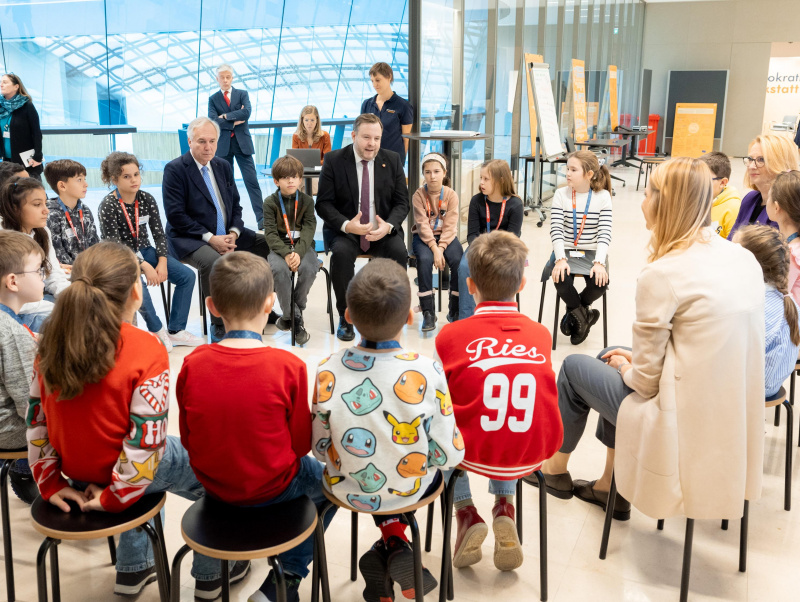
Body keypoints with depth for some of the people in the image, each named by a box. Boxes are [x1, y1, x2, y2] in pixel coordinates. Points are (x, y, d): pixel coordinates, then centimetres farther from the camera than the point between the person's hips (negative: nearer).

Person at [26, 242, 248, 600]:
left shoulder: (53, 341, -8)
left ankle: (132, 569, 46)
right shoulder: (146, 351, -24)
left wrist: (50, 483, 6)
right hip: (122, 470, -6)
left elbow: (37, 420, -2)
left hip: (74, 468, 6)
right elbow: (145, 440, -25)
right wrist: (114, 498, -14)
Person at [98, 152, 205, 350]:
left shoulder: (146, 199, -1)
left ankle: (175, 331, -2)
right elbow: (115, 246, -18)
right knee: (138, 287, -34)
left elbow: (159, 233, 1)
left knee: (187, 275, -11)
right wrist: (144, 266, -24)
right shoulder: (108, 206, -15)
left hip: (145, 251, 6)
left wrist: (162, 261, -15)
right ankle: (157, 330, -6)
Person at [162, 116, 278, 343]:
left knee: (268, 245, -1)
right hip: (189, 240, -7)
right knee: (214, 262, -36)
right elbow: (175, 215, -15)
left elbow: (235, 205, 13)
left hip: (226, 235, 7)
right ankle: (219, 327, -21)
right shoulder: (175, 169, -9)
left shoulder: (223, 166, 11)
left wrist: (233, 233, -7)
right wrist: (209, 238, -20)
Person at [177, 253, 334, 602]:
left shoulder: (192, 365, -15)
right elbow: (301, 443, -12)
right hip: (272, 487, -4)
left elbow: (188, 439, -3)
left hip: (212, 484, 4)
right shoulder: (289, 367, -23)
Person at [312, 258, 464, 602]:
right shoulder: (427, 372, -26)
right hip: (409, 492, -1)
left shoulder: (328, 373, -21)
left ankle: (393, 539, 22)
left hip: (347, 491, 1)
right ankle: (394, 550, 23)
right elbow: (448, 455, -19)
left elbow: (320, 450, -10)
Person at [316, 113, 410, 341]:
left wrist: (389, 226, -18)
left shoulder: (392, 160, 4)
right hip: (344, 230, -2)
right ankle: (345, 317, -14)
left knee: (399, 252, -28)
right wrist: (346, 225, -24)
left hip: (383, 230, 2)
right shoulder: (334, 160, -3)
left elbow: (402, 202, 4)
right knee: (341, 254, -33)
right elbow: (323, 203, -5)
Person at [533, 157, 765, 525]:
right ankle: (611, 487, 37)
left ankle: (555, 469, 38)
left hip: (686, 423, -7)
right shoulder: (744, 258, 0)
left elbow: (645, 381, -16)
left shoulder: (661, 274, -22)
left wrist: (626, 368, 7)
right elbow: (709, 343, 9)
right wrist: (635, 360, 11)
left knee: (574, 367, 14)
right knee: (612, 358, 27)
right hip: (736, 417, 8)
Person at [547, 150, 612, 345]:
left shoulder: (602, 196, 0)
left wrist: (599, 263, -23)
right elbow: (556, 229, -8)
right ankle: (582, 315, -2)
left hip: (592, 253, 0)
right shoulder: (561, 194, 0)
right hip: (565, 251, 0)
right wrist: (560, 259, -24)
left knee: (600, 281, -30)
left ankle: (575, 310, 4)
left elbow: (604, 233, -8)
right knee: (561, 278, -32)